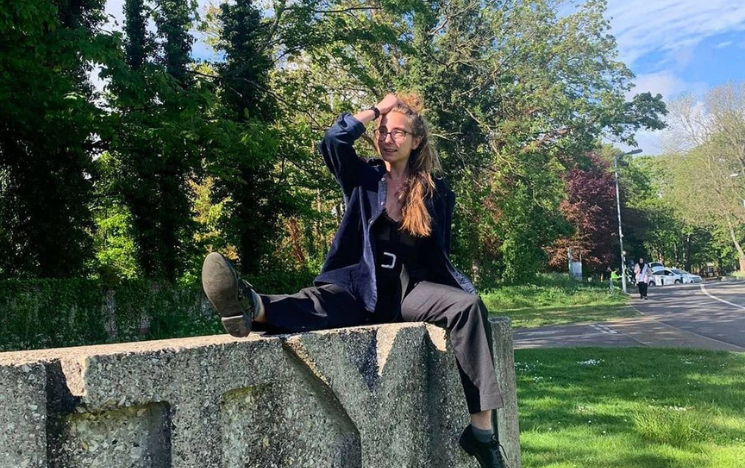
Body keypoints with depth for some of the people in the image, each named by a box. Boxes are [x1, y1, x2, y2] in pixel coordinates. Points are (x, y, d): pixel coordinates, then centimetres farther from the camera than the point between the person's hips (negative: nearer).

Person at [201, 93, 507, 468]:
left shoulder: (435, 191, 10)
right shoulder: (365, 178, 9)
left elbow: (439, 253, 16)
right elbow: (332, 141, -8)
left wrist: (452, 290, 3)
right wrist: (378, 109, 2)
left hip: (408, 287, 1)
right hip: (360, 282, -1)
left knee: (467, 305, -28)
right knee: (321, 302, -34)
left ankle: (481, 428, -31)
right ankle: (253, 307, -70)